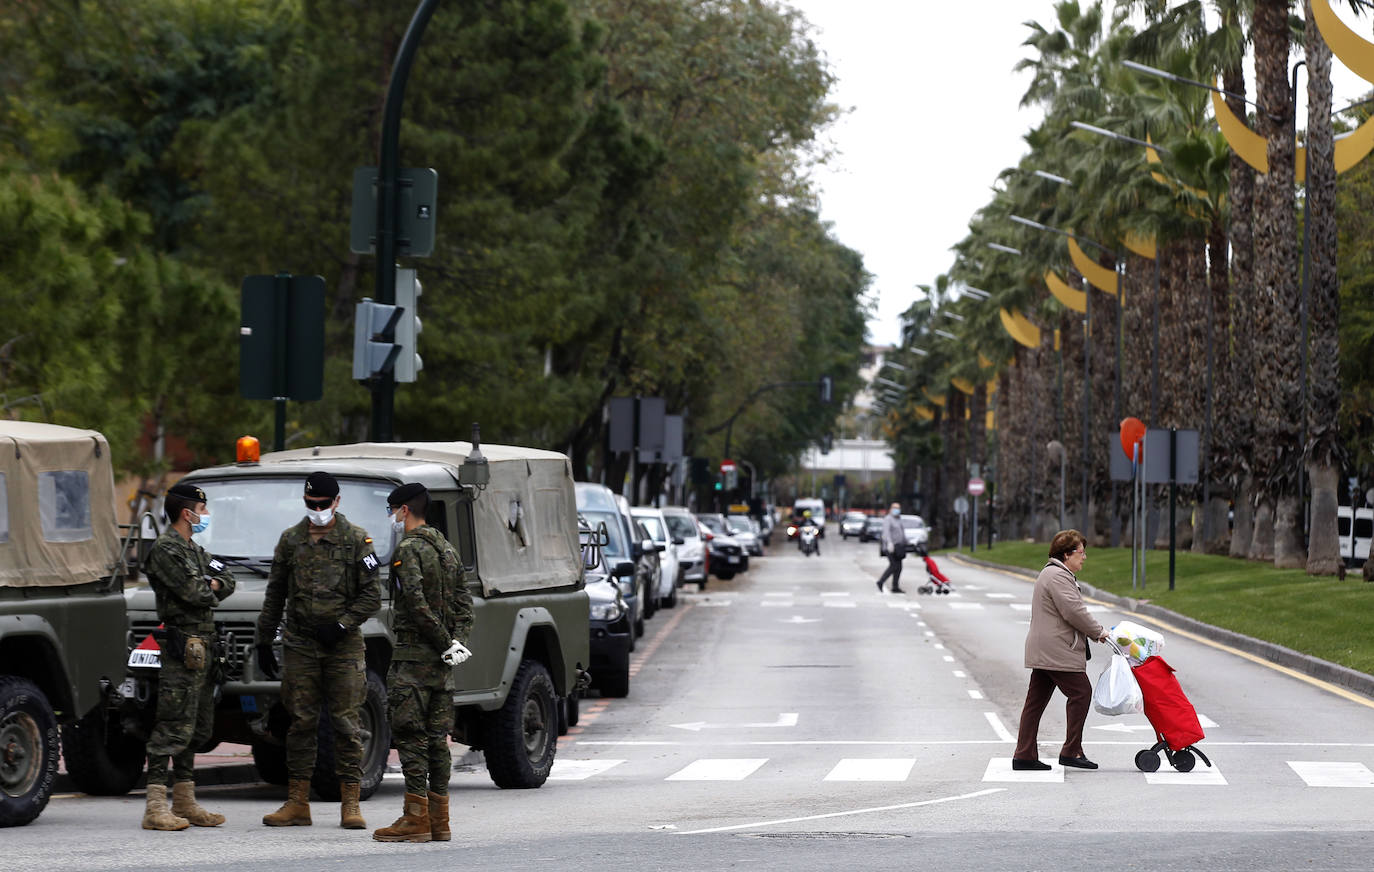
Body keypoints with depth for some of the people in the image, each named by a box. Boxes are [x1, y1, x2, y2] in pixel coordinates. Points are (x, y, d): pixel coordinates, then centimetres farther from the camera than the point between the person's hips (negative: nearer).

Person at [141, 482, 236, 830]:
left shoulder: (194, 550, 20)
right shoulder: (166, 549, -11)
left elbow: (227, 579, 15)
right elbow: (194, 593, -19)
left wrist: (211, 586, -5)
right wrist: (211, 588, 2)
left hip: (203, 648, 10)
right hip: (183, 647, -10)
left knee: (197, 727, 12)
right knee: (173, 727, -12)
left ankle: (185, 802, 18)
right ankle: (156, 807, -13)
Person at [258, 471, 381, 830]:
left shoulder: (356, 539, 0)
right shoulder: (291, 539, 8)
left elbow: (371, 596, -2)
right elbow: (275, 594, 13)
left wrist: (341, 625, -13)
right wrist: (264, 641, 10)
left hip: (344, 645, -2)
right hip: (300, 645, 2)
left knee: (346, 723, -3)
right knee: (301, 722, 3)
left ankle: (350, 804, 1)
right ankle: (297, 803, 7)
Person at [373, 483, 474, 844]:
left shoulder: (408, 550, -11)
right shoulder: (448, 550, 16)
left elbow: (416, 604, -21)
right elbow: (463, 603, 14)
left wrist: (446, 642, -16)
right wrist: (456, 641, 3)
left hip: (413, 656, -8)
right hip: (443, 663, 8)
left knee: (409, 734, -6)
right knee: (438, 737, 9)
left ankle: (416, 819, -9)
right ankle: (439, 820, 10)